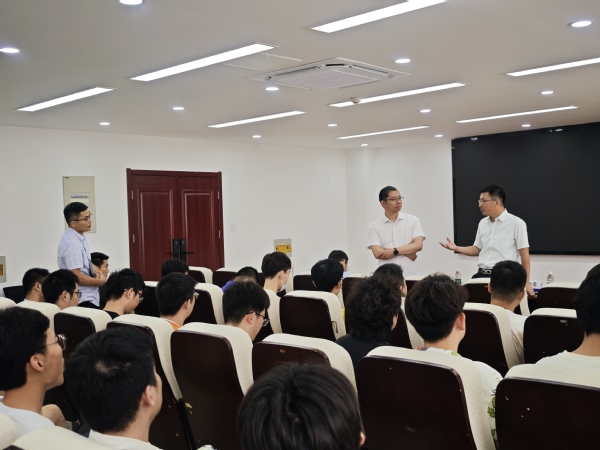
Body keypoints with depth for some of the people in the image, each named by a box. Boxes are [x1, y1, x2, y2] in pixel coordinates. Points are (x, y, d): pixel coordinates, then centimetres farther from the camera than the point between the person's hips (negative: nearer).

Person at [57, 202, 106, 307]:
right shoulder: (72, 244, -21)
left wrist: (95, 274, 3)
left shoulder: (79, 237, 8)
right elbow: (77, 277, -23)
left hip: (89, 296, 9)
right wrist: (100, 281, -10)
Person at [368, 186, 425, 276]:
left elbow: (418, 245, -2)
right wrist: (407, 252, -5)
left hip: (410, 274, 1)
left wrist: (394, 251, -9)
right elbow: (377, 253, -4)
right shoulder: (374, 226, 6)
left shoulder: (413, 220, 9)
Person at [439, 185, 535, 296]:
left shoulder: (516, 223, -6)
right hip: (482, 275, 6)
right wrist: (456, 248, 8)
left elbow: (524, 255, -6)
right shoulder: (482, 223, 13)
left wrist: (526, 283, -8)